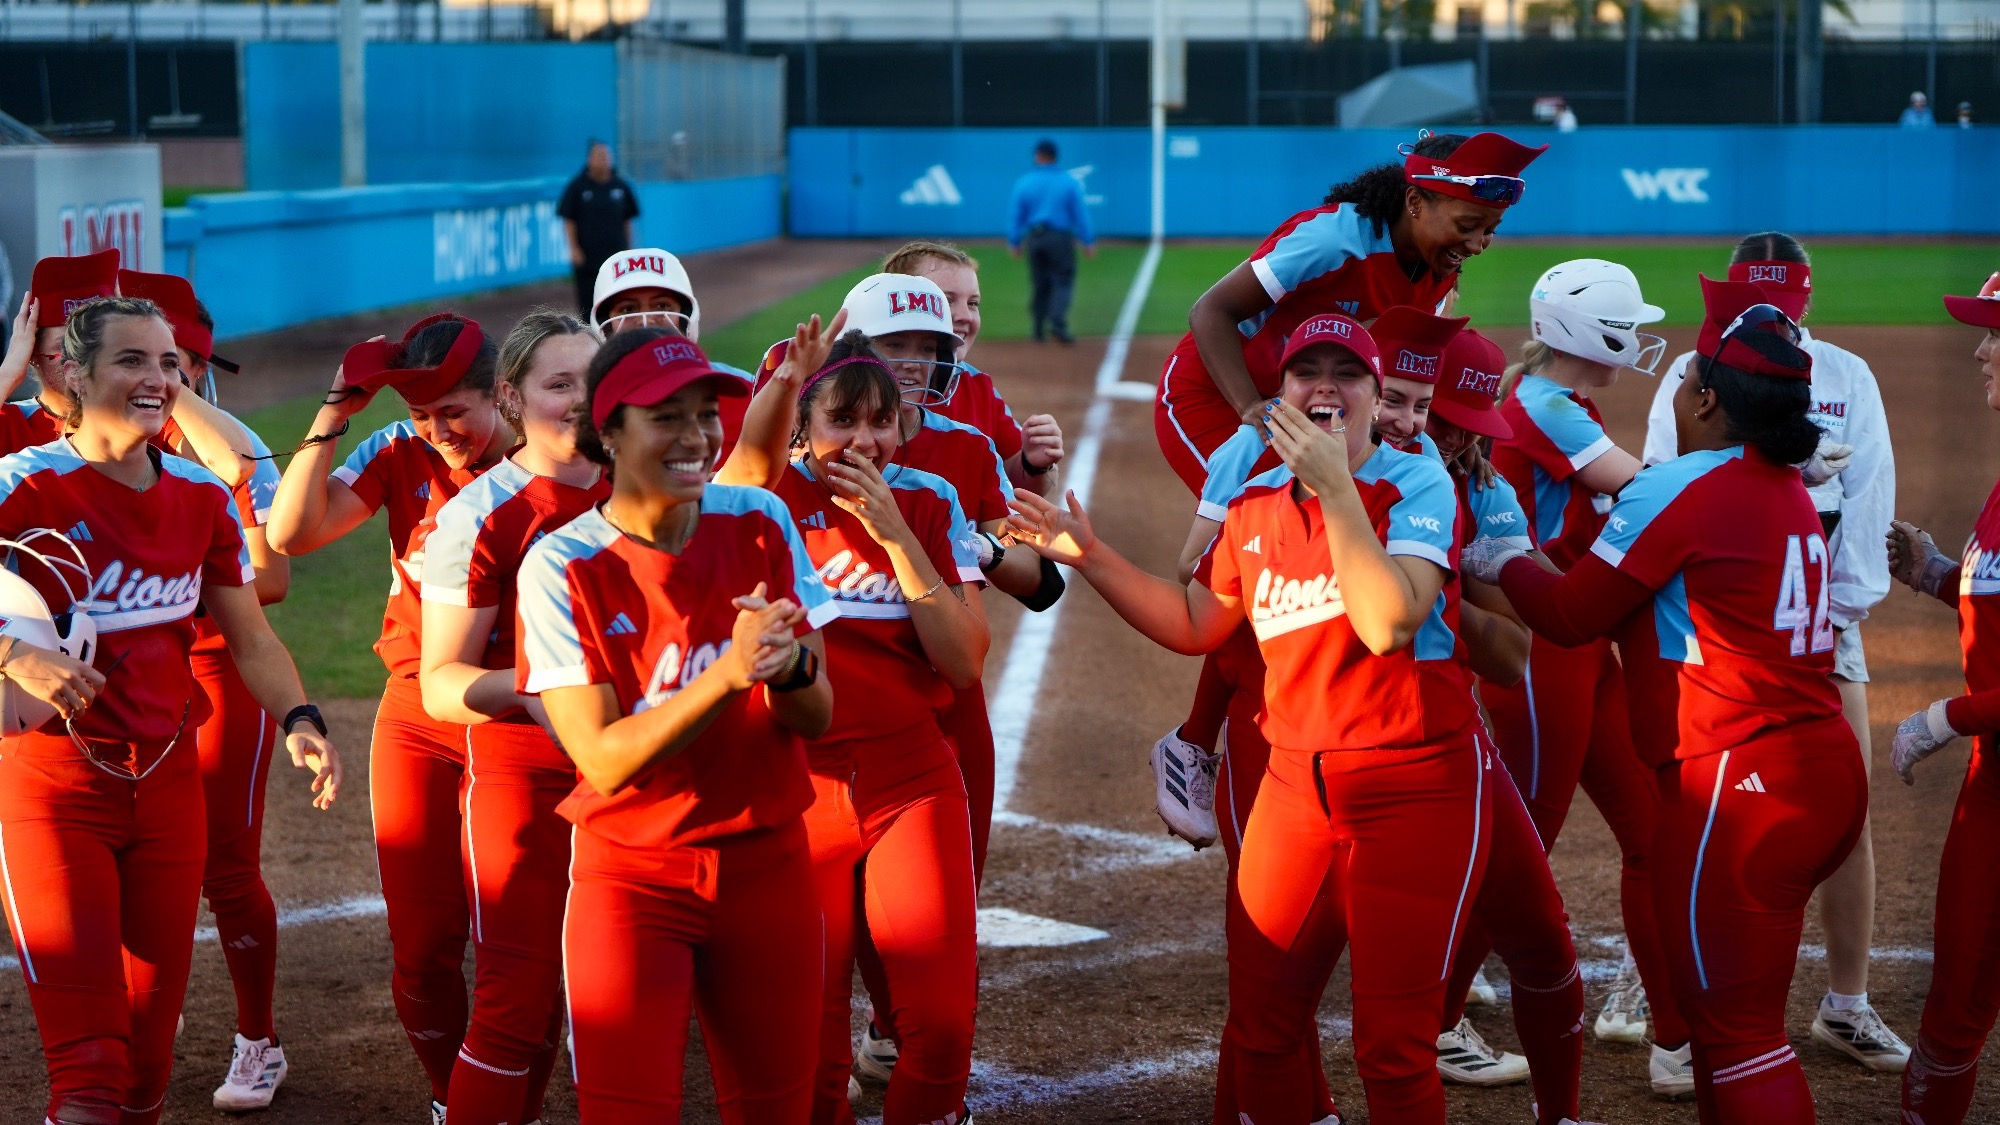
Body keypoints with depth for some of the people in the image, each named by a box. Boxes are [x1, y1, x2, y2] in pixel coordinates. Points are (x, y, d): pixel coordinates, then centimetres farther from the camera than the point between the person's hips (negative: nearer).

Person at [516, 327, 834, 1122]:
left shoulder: (760, 525, -3)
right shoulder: (561, 568, -12)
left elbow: (816, 717, -2)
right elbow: (604, 760, -18)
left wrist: (788, 666, -25)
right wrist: (729, 672, -30)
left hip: (767, 867, 3)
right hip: (630, 877, -3)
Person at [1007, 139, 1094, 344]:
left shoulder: (1024, 182, 0)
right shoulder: (1069, 182, -3)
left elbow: (1015, 215, 2)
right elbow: (1080, 213, -3)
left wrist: (1013, 242, 9)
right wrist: (1088, 242, 1)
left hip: (1034, 237, 2)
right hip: (1061, 238, -2)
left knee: (1039, 283, 11)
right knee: (1063, 281, -1)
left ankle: (1039, 330, 10)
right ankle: (1057, 323, -21)